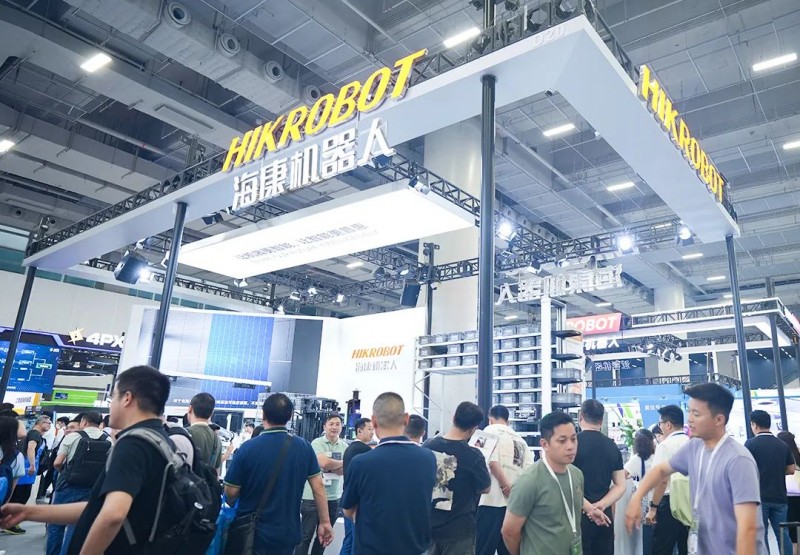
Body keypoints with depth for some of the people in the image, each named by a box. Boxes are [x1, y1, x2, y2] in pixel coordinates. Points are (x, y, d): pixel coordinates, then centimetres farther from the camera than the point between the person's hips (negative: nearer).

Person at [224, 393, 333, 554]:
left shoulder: (248, 448, -16)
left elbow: (231, 493, -9)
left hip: (251, 535, -2)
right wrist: (325, 522, 3)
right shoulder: (304, 447, -8)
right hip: (287, 535, 2)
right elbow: (318, 486, -6)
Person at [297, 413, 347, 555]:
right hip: (313, 496, -5)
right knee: (306, 535, 5)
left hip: (333, 498, 5)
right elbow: (323, 463, -24)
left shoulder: (345, 446, 4)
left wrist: (330, 466, -18)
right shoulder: (317, 443, -9)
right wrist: (342, 463, -9)